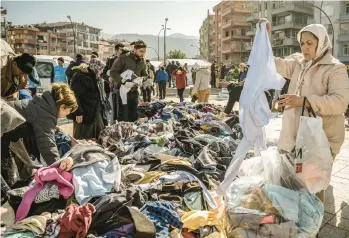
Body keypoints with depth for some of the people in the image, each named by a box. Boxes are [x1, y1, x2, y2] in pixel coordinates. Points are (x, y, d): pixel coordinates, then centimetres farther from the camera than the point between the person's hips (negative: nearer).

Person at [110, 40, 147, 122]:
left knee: (134, 117, 12)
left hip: (134, 92, 6)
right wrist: (124, 82, -24)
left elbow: (144, 75, 17)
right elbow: (113, 72, -14)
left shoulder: (142, 61, 7)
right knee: (124, 118, -2)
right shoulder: (123, 58, -12)